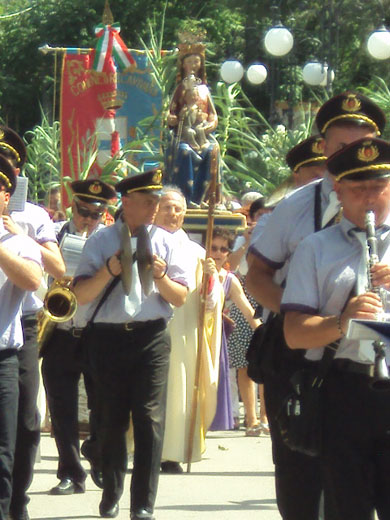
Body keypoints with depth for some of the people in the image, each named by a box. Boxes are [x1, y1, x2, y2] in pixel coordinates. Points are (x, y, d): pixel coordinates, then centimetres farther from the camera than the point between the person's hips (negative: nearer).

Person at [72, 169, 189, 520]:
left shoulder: (164, 241, 8)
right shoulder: (102, 241, 5)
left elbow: (181, 299, 6)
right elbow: (81, 295, -1)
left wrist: (161, 276, -12)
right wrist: (108, 271, -15)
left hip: (151, 337, 0)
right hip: (108, 336, 0)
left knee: (150, 419, -7)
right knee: (111, 420, 8)